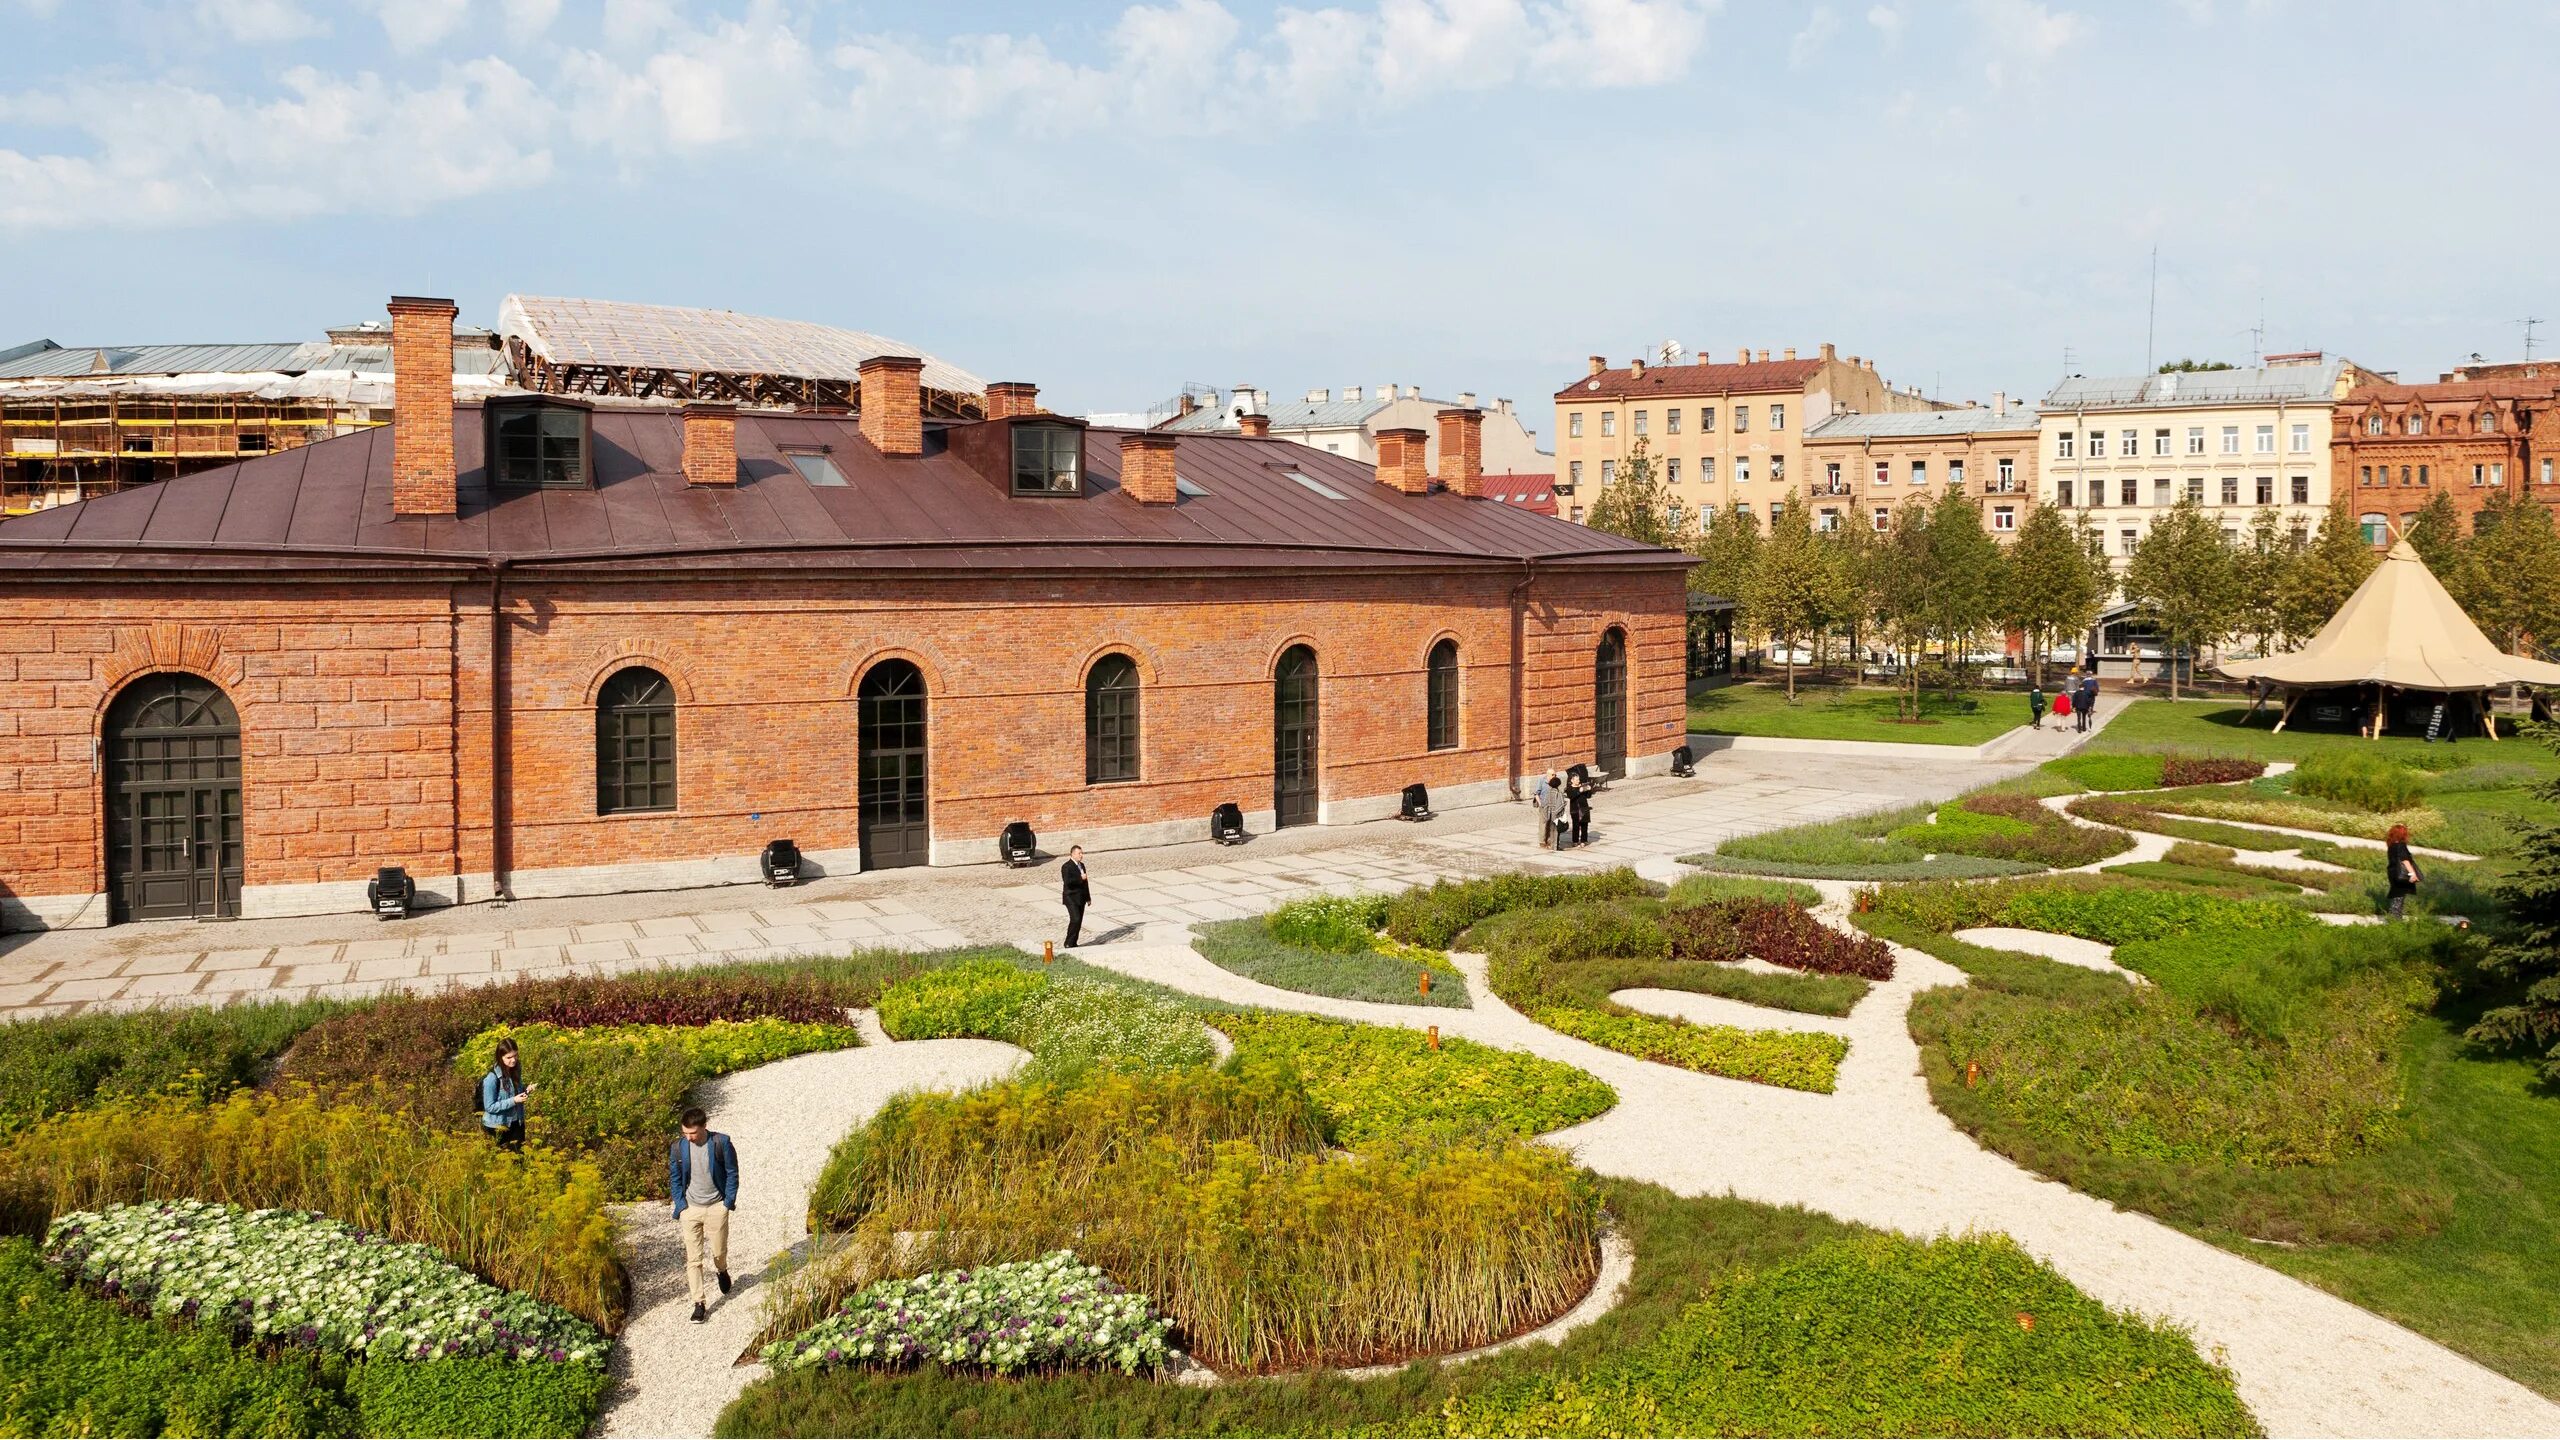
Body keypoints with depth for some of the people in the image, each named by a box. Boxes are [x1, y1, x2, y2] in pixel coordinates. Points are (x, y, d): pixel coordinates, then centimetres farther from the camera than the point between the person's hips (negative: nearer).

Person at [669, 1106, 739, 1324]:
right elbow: (675, 1179, 4)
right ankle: (699, 1304, 7)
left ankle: (722, 1271, 44)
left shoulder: (721, 1143, -12)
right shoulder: (678, 1148, -6)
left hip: (716, 1207, -1)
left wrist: (729, 1201, -7)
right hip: (690, 1208, 1)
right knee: (693, 1259, -1)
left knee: (719, 1252, 9)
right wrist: (681, 1205, -4)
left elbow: (732, 1173, -3)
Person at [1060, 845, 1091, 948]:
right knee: (1075, 919, -17)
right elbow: (1067, 881, -25)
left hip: (1081, 898, 8)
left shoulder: (1081, 865, 14)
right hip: (1071, 898, -8)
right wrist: (1080, 878, -22)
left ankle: (1073, 943, 13)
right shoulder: (1066, 867, -11)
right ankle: (1069, 943, -8)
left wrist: (1088, 897, 19)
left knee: (1079, 921, 7)